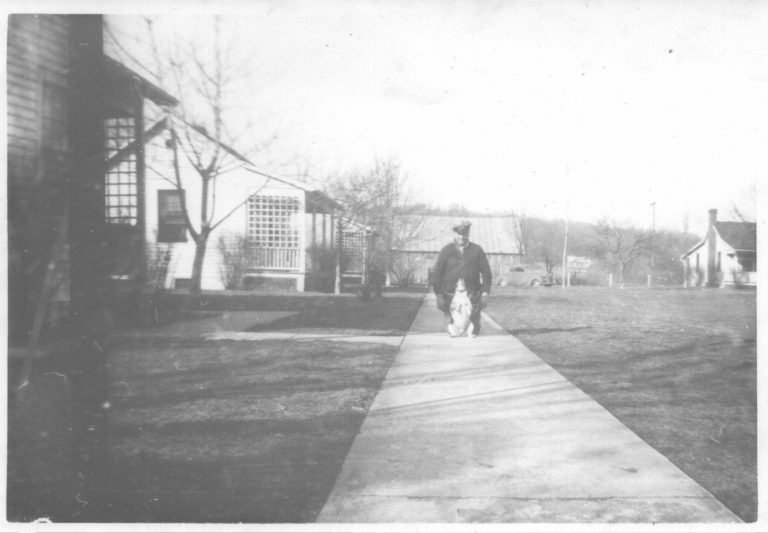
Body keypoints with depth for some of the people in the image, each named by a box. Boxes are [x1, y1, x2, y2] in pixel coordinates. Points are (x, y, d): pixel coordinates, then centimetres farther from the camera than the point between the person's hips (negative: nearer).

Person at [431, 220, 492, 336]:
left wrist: (485, 291, 0)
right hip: (451, 295, 0)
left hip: (472, 296, 0)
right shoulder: (446, 250, 6)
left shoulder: (477, 250, 8)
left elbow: (486, 272, 10)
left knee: (474, 325, 0)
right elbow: (437, 273, 5)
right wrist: (439, 295, -1)